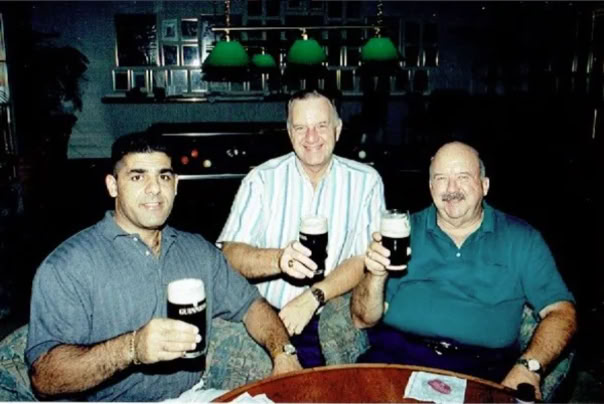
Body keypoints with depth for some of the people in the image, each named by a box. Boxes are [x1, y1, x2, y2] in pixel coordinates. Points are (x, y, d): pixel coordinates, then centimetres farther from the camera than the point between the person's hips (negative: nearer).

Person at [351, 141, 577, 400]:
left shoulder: (520, 239, 9)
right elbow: (363, 320, 7)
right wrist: (376, 276, -14)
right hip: (396, 356, -1)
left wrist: (529, 366, -15)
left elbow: (561, 312, 3)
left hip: (482, 367, 1)